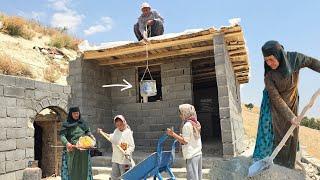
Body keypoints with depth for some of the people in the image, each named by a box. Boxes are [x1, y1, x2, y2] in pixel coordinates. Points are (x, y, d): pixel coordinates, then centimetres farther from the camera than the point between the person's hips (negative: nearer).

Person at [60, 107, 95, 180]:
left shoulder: (83, 122, 10)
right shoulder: (66, 124, -1)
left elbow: (88, 131, 17)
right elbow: (62, 135, -9)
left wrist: (91, 136, -5)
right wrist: (67, 143, -27)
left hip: (83, 151, 3)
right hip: (71, 150, -3)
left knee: (83, 168, 7)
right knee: (72, 169, -1)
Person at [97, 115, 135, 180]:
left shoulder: (128, 133, -15)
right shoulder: (116, 131, 5)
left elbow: (132, 146, -15)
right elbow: (111, 138, 26)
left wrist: (127, 152, -31)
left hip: (124, 160, -7)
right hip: (115, 159, 7)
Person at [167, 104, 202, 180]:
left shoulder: (187, 125, -15)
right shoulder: (196, 123, 10)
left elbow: (185, 141, -17)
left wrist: (173, 134, -19)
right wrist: (181, 136, 21)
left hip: (191, 155, -9)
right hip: (198, 153, 9)